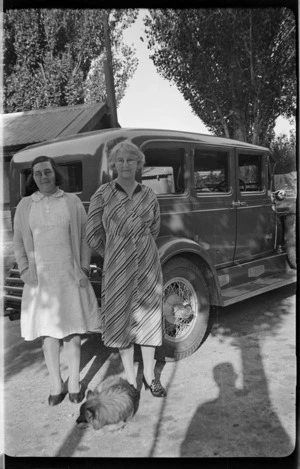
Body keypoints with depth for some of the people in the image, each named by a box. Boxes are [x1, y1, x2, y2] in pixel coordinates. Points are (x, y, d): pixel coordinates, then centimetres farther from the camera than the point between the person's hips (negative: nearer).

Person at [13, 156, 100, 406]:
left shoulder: (72, 202, 0)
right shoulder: (25, 206, 4)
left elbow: (85, 237, 2)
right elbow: (19, 243, 7)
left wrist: (84, 269, -6)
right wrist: (25, 273, -4)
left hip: (70, 276, -1)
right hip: (40, 279, 1)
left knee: (72, 331, 6)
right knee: (49, 333, 7)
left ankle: (74, 384, 21)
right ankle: (56, 385, 22)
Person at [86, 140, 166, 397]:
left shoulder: (148, 194, 3)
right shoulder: (103, 194, -5)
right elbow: (93, 234, 0)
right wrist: (114, 255, 7)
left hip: (148, 264, 2)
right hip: (118, 267, -2)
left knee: (148, 317, 10)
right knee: (122, 319, 6)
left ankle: (149, 375, 27)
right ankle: (131, 379, 21)